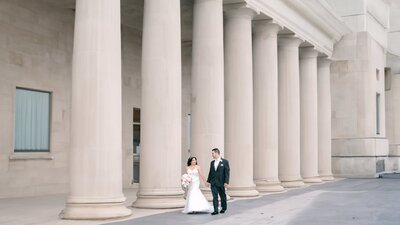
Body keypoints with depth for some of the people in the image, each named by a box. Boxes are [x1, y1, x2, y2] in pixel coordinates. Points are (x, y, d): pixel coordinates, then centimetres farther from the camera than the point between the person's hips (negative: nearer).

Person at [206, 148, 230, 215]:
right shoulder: (212, 163, 10)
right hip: (213, 183, 3)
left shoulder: (225, 162, -5)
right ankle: (215, 210, -5)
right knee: (215, 197, -4)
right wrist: (208, 181, 7)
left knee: (222, 196, 10)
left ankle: (223, 208, 30)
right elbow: (210, 172, 14)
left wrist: (226, 182, -15)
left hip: (221, 183, -3)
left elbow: (227, 172, -8)